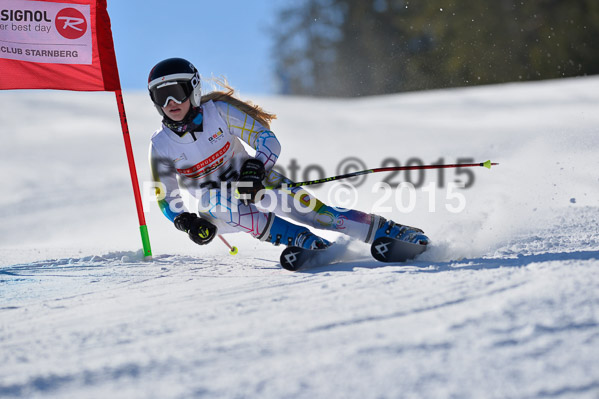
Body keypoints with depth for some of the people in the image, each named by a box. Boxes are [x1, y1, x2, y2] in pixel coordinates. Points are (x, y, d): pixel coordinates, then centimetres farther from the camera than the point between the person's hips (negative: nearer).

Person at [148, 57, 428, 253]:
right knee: (220, 203, -35)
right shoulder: (161, 145, -9)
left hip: (255, 181, -1)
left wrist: (255, 167, -32)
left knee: (310, 209, -22)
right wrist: (185, 222, -19)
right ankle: (310, 244, -40)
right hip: (218, 211, 1)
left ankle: (391, 232, -20)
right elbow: (165, 198, 0)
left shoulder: (219, 110, -13)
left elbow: (268, 140, -12)